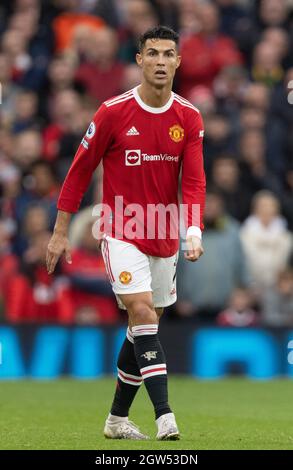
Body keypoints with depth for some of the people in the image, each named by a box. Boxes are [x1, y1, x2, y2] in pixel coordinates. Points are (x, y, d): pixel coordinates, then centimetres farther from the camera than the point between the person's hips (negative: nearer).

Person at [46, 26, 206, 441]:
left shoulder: (190, 119, -1)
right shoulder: (113, 112, -9)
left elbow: (194, 181, -6)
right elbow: (81, 169, -1)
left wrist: (194, 231, -23)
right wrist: (60, 232, 1)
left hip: (165, 240, 4)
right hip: (121, 233, -4)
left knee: (144, 326, 11)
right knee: (142, 312, -19)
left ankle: (117, 418, 26)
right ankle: (165, 418, -27)